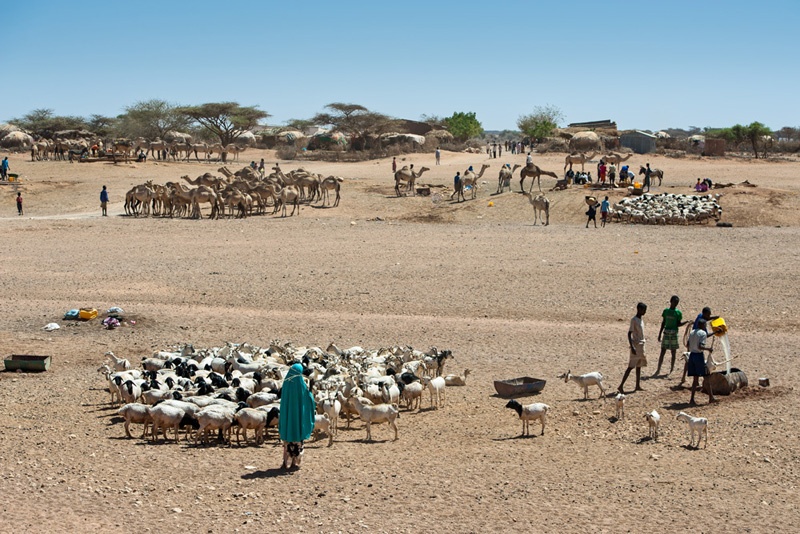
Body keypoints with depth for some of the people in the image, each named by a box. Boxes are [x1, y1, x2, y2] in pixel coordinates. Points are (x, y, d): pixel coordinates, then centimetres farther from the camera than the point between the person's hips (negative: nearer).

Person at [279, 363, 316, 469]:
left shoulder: (286, 383, -4)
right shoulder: (301, 384, -13)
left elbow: (283, 400, 5)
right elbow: (308, 400, -6)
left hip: (287, 415, 3)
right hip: (299, 415, -3)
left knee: (287, 440, 11)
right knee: (298, 439, 8)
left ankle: (286, 461, 10)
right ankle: (296, 461, 8)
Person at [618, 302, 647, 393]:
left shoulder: (641, 319, 12)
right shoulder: (634, 320, -15)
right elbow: (629, 334, -19)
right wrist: (632, 347, -26)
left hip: (641, 345, 9)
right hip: (636, 346, -9)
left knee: (639, 366, 11)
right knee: (631, 366, -10)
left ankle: (638, 386, 15)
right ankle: (621, 386, -11)